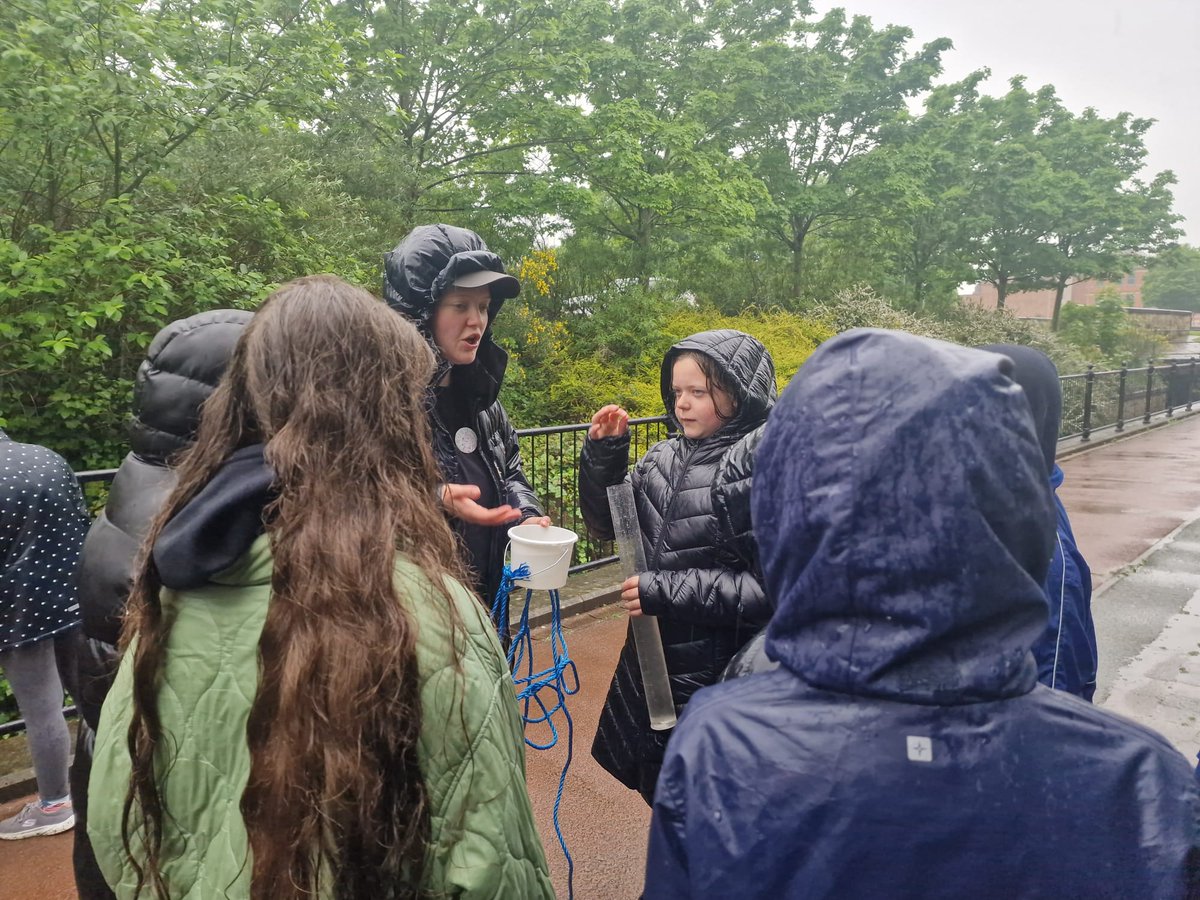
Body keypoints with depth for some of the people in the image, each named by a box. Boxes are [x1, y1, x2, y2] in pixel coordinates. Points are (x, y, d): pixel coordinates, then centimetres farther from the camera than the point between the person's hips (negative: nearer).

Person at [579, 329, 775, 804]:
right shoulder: (666, 457, 1)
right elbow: (607, 524, 10)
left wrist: (667, 591, -21)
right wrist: (604, 455, -7)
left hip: (719, 677, -6)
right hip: (653, 661, 6)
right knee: (659, 788, 25)